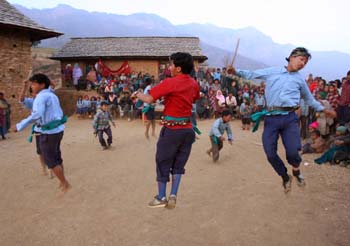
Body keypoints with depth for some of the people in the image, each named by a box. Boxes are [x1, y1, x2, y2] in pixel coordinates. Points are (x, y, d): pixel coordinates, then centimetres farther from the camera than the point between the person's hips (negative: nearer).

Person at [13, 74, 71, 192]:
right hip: (57, 130, 9)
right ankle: (63, 182, 32)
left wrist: (20, 126, -26)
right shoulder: (52, 95, 12)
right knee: (56, 157, 20)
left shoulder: (41, 96, -17)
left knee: (50, 160, 4)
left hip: (48, 132, -9)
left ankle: (65, 184, 12)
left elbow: (36, 115, -29)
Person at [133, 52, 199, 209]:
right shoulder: (194, 84, 4)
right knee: (179, 164, 14)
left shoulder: (170, 83, -15)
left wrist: (137, 94, 2)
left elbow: (149, 99, -18)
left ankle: (161, 198, 17)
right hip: (187, 129, 6)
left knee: (163, 163, 9)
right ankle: (173, 196, 13)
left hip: (171, 130, -5)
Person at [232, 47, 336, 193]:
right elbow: (252, 74, 15)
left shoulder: (300, 80, 18)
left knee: (292, 152, -14)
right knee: (270, 154, -4)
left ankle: (296, 170, 22)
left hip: (289, 118, 1)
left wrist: (324, 110, 30)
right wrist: (236, 71, 1)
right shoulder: (272, 72, 12)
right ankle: (285, 177, 24)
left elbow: (310, 99, 29)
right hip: (271, 118, 0)